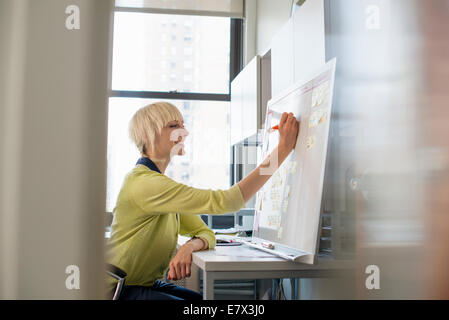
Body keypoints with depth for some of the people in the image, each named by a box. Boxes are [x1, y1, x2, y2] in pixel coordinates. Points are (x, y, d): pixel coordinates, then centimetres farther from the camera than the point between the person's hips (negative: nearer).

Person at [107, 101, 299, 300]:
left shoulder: (162, 183, 10)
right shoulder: (145, 183, -22)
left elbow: (206, 233, 8)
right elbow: (224, 201, -29)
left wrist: (188, 246, -18)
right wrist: (283, 148, -27)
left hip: (150, 284, 9)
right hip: (124, 291, -9)